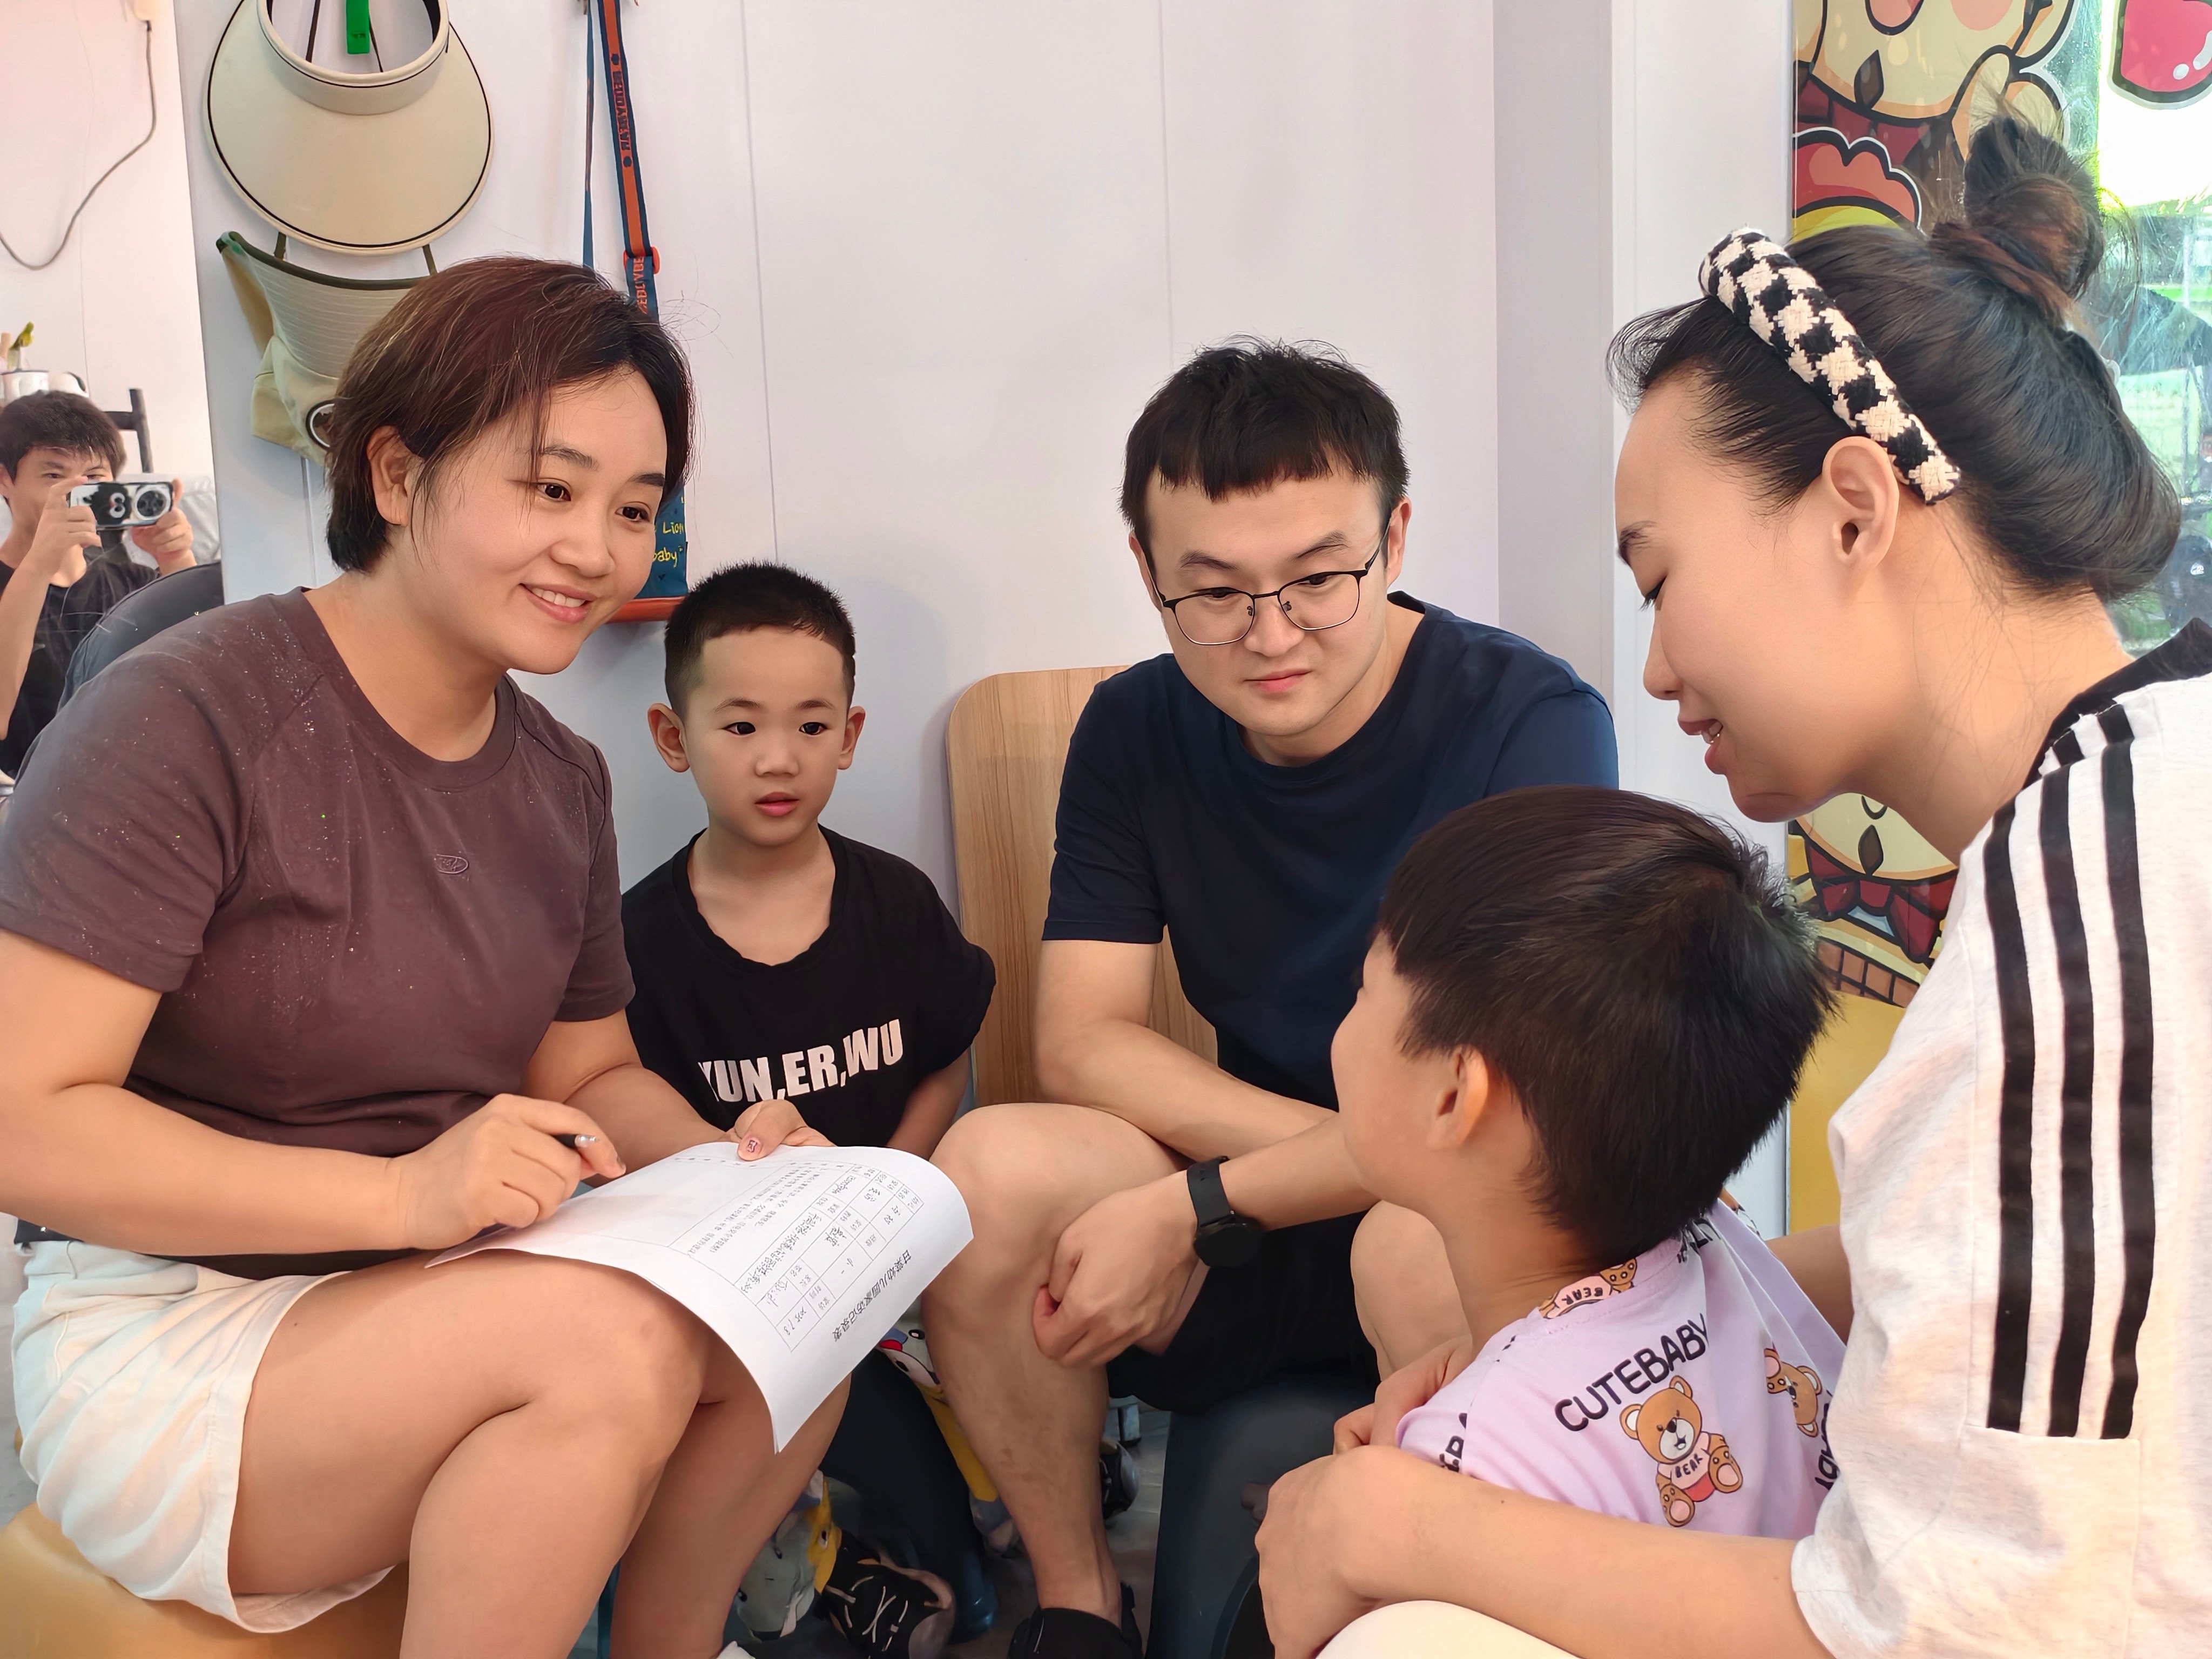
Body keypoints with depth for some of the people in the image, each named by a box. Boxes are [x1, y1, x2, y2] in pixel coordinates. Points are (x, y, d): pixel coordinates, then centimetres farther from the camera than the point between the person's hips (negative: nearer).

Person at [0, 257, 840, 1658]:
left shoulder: (561, 779, 6)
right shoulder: (191, 715, -17)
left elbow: (592, 1073, 13)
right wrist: (400, 1191, -30)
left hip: (443, 1310, 7)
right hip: (165, 1340, -7)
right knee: (612, 1342, -30)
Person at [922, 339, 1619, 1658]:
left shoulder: (1531, 722, -16)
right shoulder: (1135, 734, 1)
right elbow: (1082, 1042, -4)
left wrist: (1191, 1211, -22)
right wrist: (1345, 1144, -18)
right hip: (1267, 1231, 5)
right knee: (993, 1168, -21)